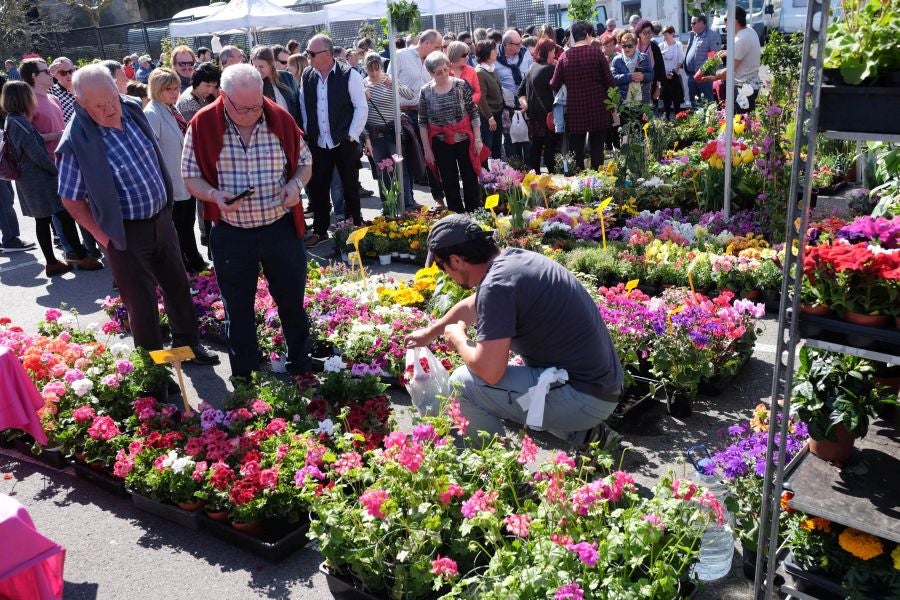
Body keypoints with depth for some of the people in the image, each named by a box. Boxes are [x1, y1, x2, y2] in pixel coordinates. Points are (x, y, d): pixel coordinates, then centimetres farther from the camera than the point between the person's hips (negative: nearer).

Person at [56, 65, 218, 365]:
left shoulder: (132, 110, -4)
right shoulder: (78, 142, -21)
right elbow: (71, 200, -11)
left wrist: (165, 206, 13)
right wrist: (104, 236, -10)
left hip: (161, 219, 6)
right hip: (126, 233, -6)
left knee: (177, 285, 19)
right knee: (141, 300, 7)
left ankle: (187, 342, 40)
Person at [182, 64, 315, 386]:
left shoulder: (280, 118, -5)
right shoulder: (203, 124, -9)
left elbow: (304, 162, 6)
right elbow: (191, 176, -3)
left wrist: (296, 184, -15)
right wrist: (215, 195, -23)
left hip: (281, 228, 1)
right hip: (231, 234, 0)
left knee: (292, 301, 13)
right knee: (238, 308, 13)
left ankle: (301, 366, 32)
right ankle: (244, 376, 31)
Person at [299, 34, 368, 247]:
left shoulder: (348, 75, -10)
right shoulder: (307, 76, 4)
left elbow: (361, 107, -7)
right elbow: (303, 107, 13)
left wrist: (351, 136, -10)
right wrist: (308, 134, 6)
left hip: (344, 143, -4)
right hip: (318, 145, 4)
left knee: (350, 187, 7)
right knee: (317, 188, 7)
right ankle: (319, 231, 20)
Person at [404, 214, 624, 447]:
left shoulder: (497, 284, -21)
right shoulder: (514, 257, 8)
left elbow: (489, 370, -23)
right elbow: (472, 306, 27)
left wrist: (457, 338, -2)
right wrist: (430, 332, 41)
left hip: (584, 399, -9)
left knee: (464, 383, -10)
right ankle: (582, 434, 22)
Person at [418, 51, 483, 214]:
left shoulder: (461, 85, -6)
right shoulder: (426, 91, -4)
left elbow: (474, 113, -2)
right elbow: (422, 123, 1)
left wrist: (478, 139, -5)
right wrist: (427, 149, -1)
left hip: (464, 140, -1)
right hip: (441, 144, 1)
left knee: (471, 180, 5)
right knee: (449, 183, 9)